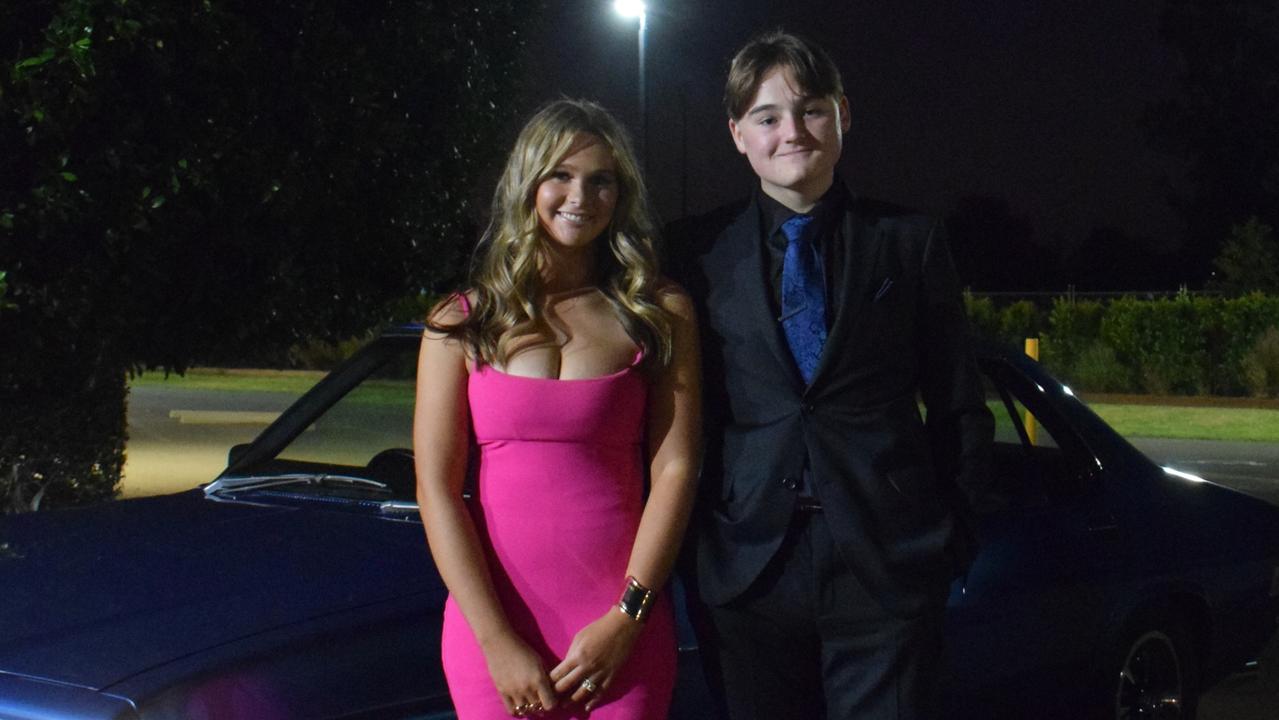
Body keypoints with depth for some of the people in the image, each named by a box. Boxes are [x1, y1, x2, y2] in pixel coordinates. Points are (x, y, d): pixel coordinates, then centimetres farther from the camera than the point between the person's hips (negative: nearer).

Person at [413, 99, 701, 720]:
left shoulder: (662, 313, 6)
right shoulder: (461, 324, 5)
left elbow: (675, 468, 0)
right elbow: (436, 489, -1)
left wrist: (626, 617, -9)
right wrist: (498, 641, -9)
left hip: (623, 632, 0)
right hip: (491, 623, 0)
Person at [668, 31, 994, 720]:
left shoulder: (910, 241, 7)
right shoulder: (699, 248, 6)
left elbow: (960, 406, 10)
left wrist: (948, 525, 3)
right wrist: (684, 529, 3)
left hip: (885, 563, 0)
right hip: (746, 562, 1)